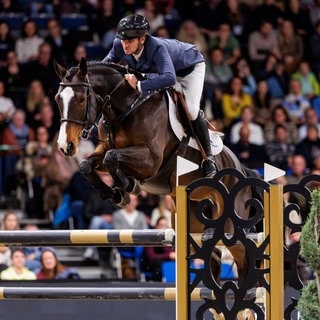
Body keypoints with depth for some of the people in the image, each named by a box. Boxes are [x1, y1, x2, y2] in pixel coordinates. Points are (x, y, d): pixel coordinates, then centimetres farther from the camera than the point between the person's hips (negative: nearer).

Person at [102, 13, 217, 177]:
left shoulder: (157, 47, -46)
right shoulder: (119, 46, -27)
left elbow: (170, 78, -61)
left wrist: (139, 85, -63)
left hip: (190, 67, -7)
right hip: (159, 69, 7)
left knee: (191, 110, -20)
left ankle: (208, 158, -5)